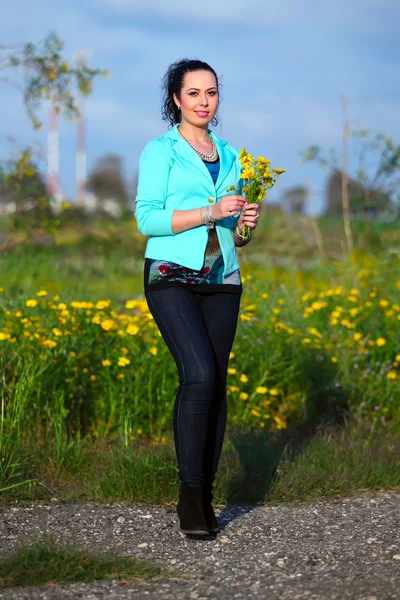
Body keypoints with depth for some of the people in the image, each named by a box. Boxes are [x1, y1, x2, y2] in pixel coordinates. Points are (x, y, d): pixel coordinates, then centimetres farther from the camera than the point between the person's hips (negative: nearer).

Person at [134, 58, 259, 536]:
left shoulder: (231, 157, 18)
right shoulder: (160, 151, 2)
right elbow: (148, 218, -9)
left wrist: (245, 223, -2)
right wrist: (210, 211, -17)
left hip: (222, 281, 5)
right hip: (173, 277, -5)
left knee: (216, 385, 2)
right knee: (200, 375, -21)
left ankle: (205, 496, 12)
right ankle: (190, 491, -10)